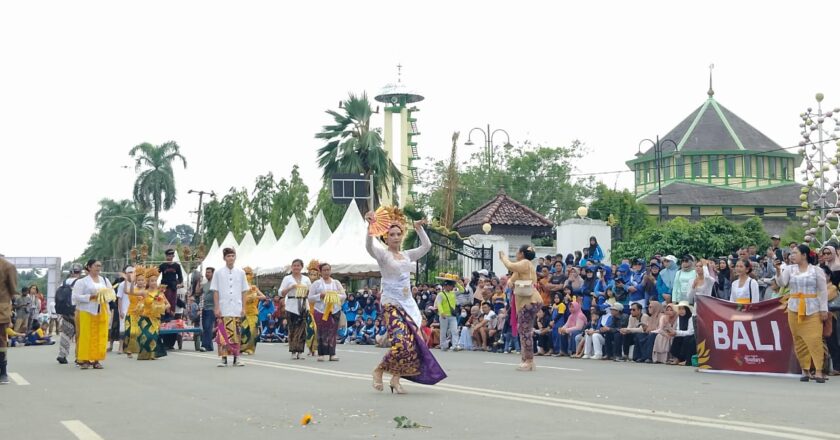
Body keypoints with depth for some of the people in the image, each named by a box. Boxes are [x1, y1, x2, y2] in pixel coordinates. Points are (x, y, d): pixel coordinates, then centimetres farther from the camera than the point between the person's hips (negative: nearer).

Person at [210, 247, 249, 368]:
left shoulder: (240, 272, 7)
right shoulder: (218, 273, 3)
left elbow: (244, 291, 9)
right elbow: (215, 291, 2)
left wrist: (243, 308, 4)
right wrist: (217, 307, -5)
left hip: (237, 309, 1)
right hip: (223, 310, -1)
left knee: (236, 334, 2)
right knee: (223, 335, -3)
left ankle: (236, 358, 8)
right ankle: (224, 358, 2)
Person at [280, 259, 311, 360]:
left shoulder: (306, 279, 14)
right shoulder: (287, 278, 5)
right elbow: (281, 293, -2)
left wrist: (307, 291, -4)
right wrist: (291, 287, -15)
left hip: (303, 306, 3)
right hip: (291, 307, -3)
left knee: (302, 329, -2)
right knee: (292, 329, -6)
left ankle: (299, 351, 4)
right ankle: (293, 352, -1)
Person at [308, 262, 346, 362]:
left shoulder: (336, 283, 15)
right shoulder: (316, 283, 8)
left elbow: (344, 296, 11)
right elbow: (310, 298, 3)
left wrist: (336, 296, -8)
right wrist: (320, 296, -11)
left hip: (334, 310, 2)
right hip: (321, 311, -2)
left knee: (333, 332, -3)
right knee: (322, 332, -5)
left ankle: (332, 354, -1)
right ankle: (321, 354, -2)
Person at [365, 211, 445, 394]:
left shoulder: (407, 255, 15)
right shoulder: (382, 254, -3)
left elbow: (427, 246, 22)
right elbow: (369, 246, -23)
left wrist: (419, 228, 12)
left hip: (409, 304, 7)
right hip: (391, 304, -6)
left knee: (414, 343, -2)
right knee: (401, 343, -19)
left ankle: (395, 378, 9)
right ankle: (378, 371, 3)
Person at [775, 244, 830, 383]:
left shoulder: (816, 270, 1)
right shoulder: (790, 269, 7)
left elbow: (823, 291, 1)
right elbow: (781, 283, -5)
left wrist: (824, 309, -4)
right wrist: (778, 270, -19)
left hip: (812, 309, -3)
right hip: (794, 309, 3)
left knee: (815, 340, -9)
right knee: (799, 341, 3)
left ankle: (819, 371, -6)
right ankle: (805, 370, 11)